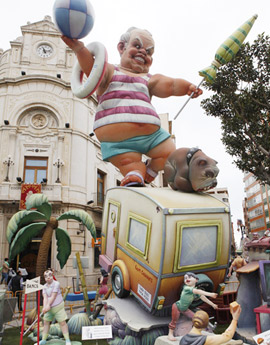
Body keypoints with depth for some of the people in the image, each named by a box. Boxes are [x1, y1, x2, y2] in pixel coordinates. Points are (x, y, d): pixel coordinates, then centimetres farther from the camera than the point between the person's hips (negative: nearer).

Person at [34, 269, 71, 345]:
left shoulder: (56, 284, -12)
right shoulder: (45, 286, 2)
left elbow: (53, 296, -15)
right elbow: (45, 297, -8)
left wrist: (48, 305, -19)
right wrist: (44, 307, -23)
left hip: (58, 306, -5)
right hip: (49, 308, 6)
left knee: (62, 322, -4)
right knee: (46, 322, 12)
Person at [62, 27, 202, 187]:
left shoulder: (149, 79, 18)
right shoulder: (110, 71, 12)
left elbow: (171, 85, 2)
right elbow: (93, 67, -6)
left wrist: (188, 86, -18)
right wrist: (79, 48, -25)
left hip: (152, 133, 4)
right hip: (118, 141, -3)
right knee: (134, 176, -11)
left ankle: (150, 170, 22)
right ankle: (137, 172, 19)